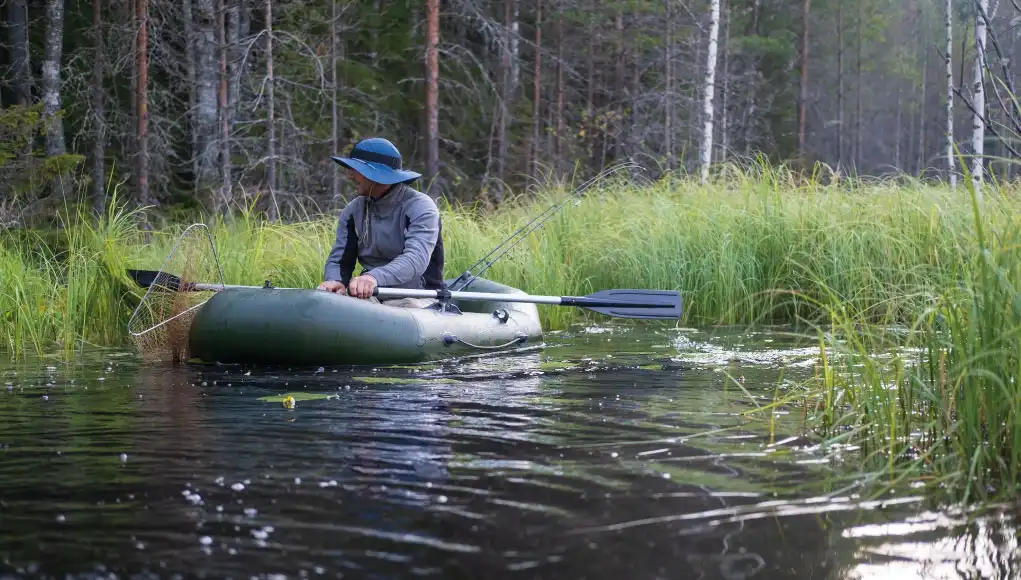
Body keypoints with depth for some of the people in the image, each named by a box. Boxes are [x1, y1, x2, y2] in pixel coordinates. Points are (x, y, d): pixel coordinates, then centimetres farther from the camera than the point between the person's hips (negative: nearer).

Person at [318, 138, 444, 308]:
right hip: (369, 297, 4)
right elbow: (337, 260, 8)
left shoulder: (419, 207, -9)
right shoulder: (353, 211, 9)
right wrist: (334, 281, -20)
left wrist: (375, 277, -45)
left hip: (416, 299, -4)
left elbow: (416, 258, -25)